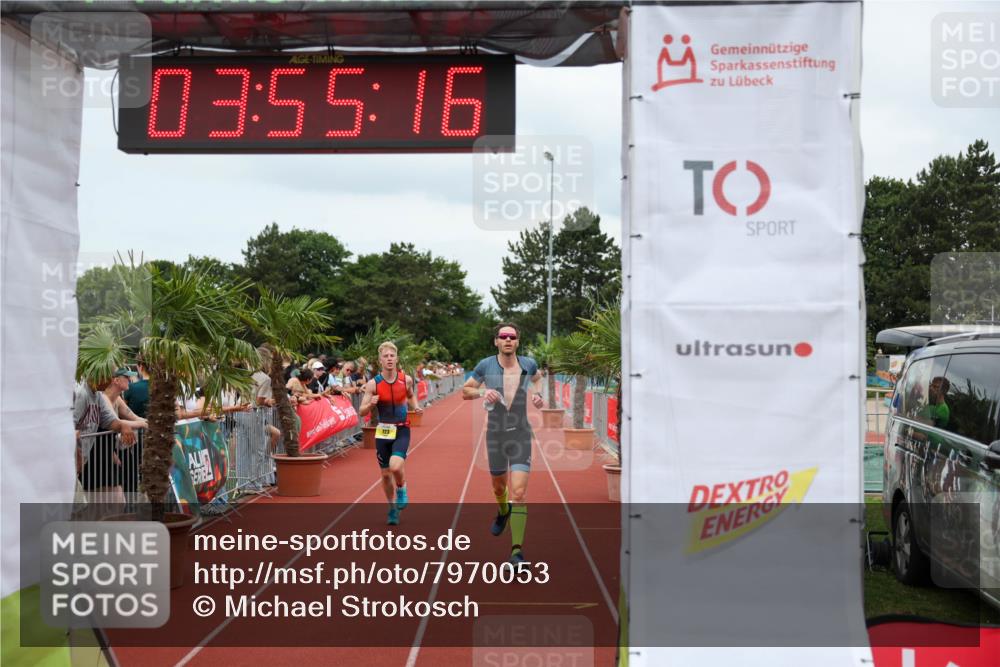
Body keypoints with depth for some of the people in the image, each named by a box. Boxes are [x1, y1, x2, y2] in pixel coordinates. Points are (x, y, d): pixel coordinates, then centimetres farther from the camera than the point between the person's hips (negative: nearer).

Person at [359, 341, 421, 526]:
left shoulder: (406, 380, -4)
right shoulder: (373, 384, -8)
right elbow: (362, 412, -6)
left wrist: (415, 407, -1)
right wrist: (371, 404, -26)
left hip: (402, 430, -1)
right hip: (383, 431, 1)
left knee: (396, 466, -24)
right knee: (385, 474, 9)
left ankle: (402, 488, 10)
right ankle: (393, 508, 31)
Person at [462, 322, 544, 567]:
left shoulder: (528, 364, -2)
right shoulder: (485, 366, -5)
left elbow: (537, 377, 23)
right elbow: (465, 391, 6)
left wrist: (538, 394, 3)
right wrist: (482, 392, -14)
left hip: (521, 435, -1)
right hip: (495, 434, 1)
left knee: (519, 492, -14)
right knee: (499, 486, 20)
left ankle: (517, 551, -14)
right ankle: (503, 512, 57)